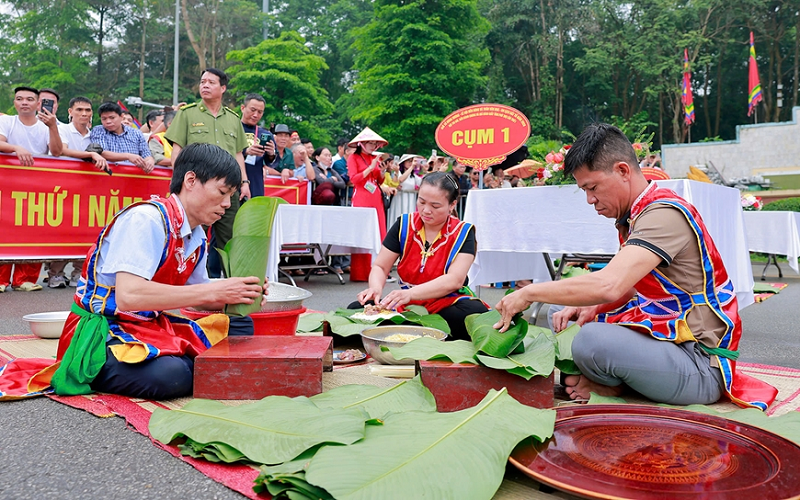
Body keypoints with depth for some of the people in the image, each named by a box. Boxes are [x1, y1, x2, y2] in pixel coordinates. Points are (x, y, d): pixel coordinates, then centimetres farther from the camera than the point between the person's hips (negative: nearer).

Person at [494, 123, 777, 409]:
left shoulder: (664, 214, -22)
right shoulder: (637, 215, 9)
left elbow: (608, 285, -35)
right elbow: (631, 288, 16)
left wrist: (530, 293, -25)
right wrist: (591, 309, -4)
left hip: (700, 366, -10)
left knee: (592, 340, -34)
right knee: (560, 317, 13)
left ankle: (612, 386, -2)